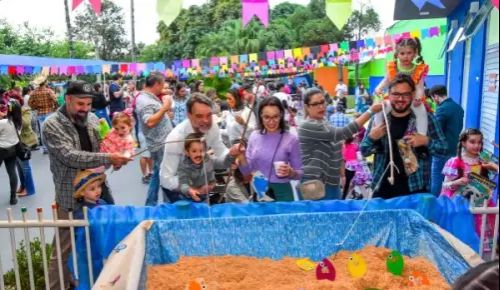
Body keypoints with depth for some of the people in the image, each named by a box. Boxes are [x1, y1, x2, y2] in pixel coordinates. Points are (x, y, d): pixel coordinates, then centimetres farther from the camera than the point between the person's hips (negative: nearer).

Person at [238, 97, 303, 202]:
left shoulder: (291, 139, -8)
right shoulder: (254, 136, 1)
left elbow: (300, 173, -1)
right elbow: (247, 171, 3)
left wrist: (291, 172, -21)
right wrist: (241, 157, -14)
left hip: (281, 192, -2)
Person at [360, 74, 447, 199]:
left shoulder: (426, 118, -2)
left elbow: (443, 148, 1)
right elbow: (364, 151, 6)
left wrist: (426, 141, -17)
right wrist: (371, 137, -13)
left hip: (416, 189, -1)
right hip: (383, 188, 2)